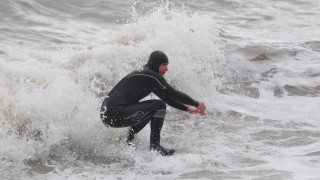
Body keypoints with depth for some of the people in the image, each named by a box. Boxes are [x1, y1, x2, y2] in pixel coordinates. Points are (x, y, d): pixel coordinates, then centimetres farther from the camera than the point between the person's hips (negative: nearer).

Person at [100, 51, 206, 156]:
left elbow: (166, 97, 29)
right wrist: (196, 104, 4)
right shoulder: (151, 76, -8)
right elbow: (174, 94, -7)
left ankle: (128, 139, 24)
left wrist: (187, 109, 26)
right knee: (159, 106, -9)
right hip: (116, 115, -10)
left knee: (151, 109, 29)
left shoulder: (144, 74, 22)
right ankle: (155, 145, -8)